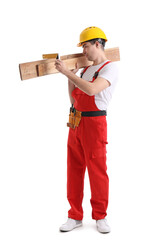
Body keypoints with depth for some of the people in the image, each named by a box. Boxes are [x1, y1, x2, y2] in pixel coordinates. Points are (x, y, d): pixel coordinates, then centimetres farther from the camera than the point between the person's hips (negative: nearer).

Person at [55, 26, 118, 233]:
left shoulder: (110, 68, -7)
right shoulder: (86, 70, 18)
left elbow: (91, 90, -24)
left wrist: (67, 72, -19)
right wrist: (70, 76, 5)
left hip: (94, 123, -7)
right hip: (76, 123, 8)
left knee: (97, 171, -2)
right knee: (74, 170, 7)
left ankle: (100, 217, 13)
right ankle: (75, 217, 16)